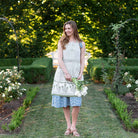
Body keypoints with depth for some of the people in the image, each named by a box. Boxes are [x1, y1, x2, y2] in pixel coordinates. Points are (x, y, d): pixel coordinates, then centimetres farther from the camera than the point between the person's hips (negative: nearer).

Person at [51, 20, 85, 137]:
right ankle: (68, 126, 11)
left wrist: (80, 74, -6)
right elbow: (60, 59, 0)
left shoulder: (81, 44, 11)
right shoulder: (62, 42, 9)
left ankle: (74, 127, 3)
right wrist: (66, 73, -12)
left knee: (76, 102, -9)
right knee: (64, 102, 2)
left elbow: (82, 61, 10)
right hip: (63, 73, 0)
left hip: (76, 74, 0)